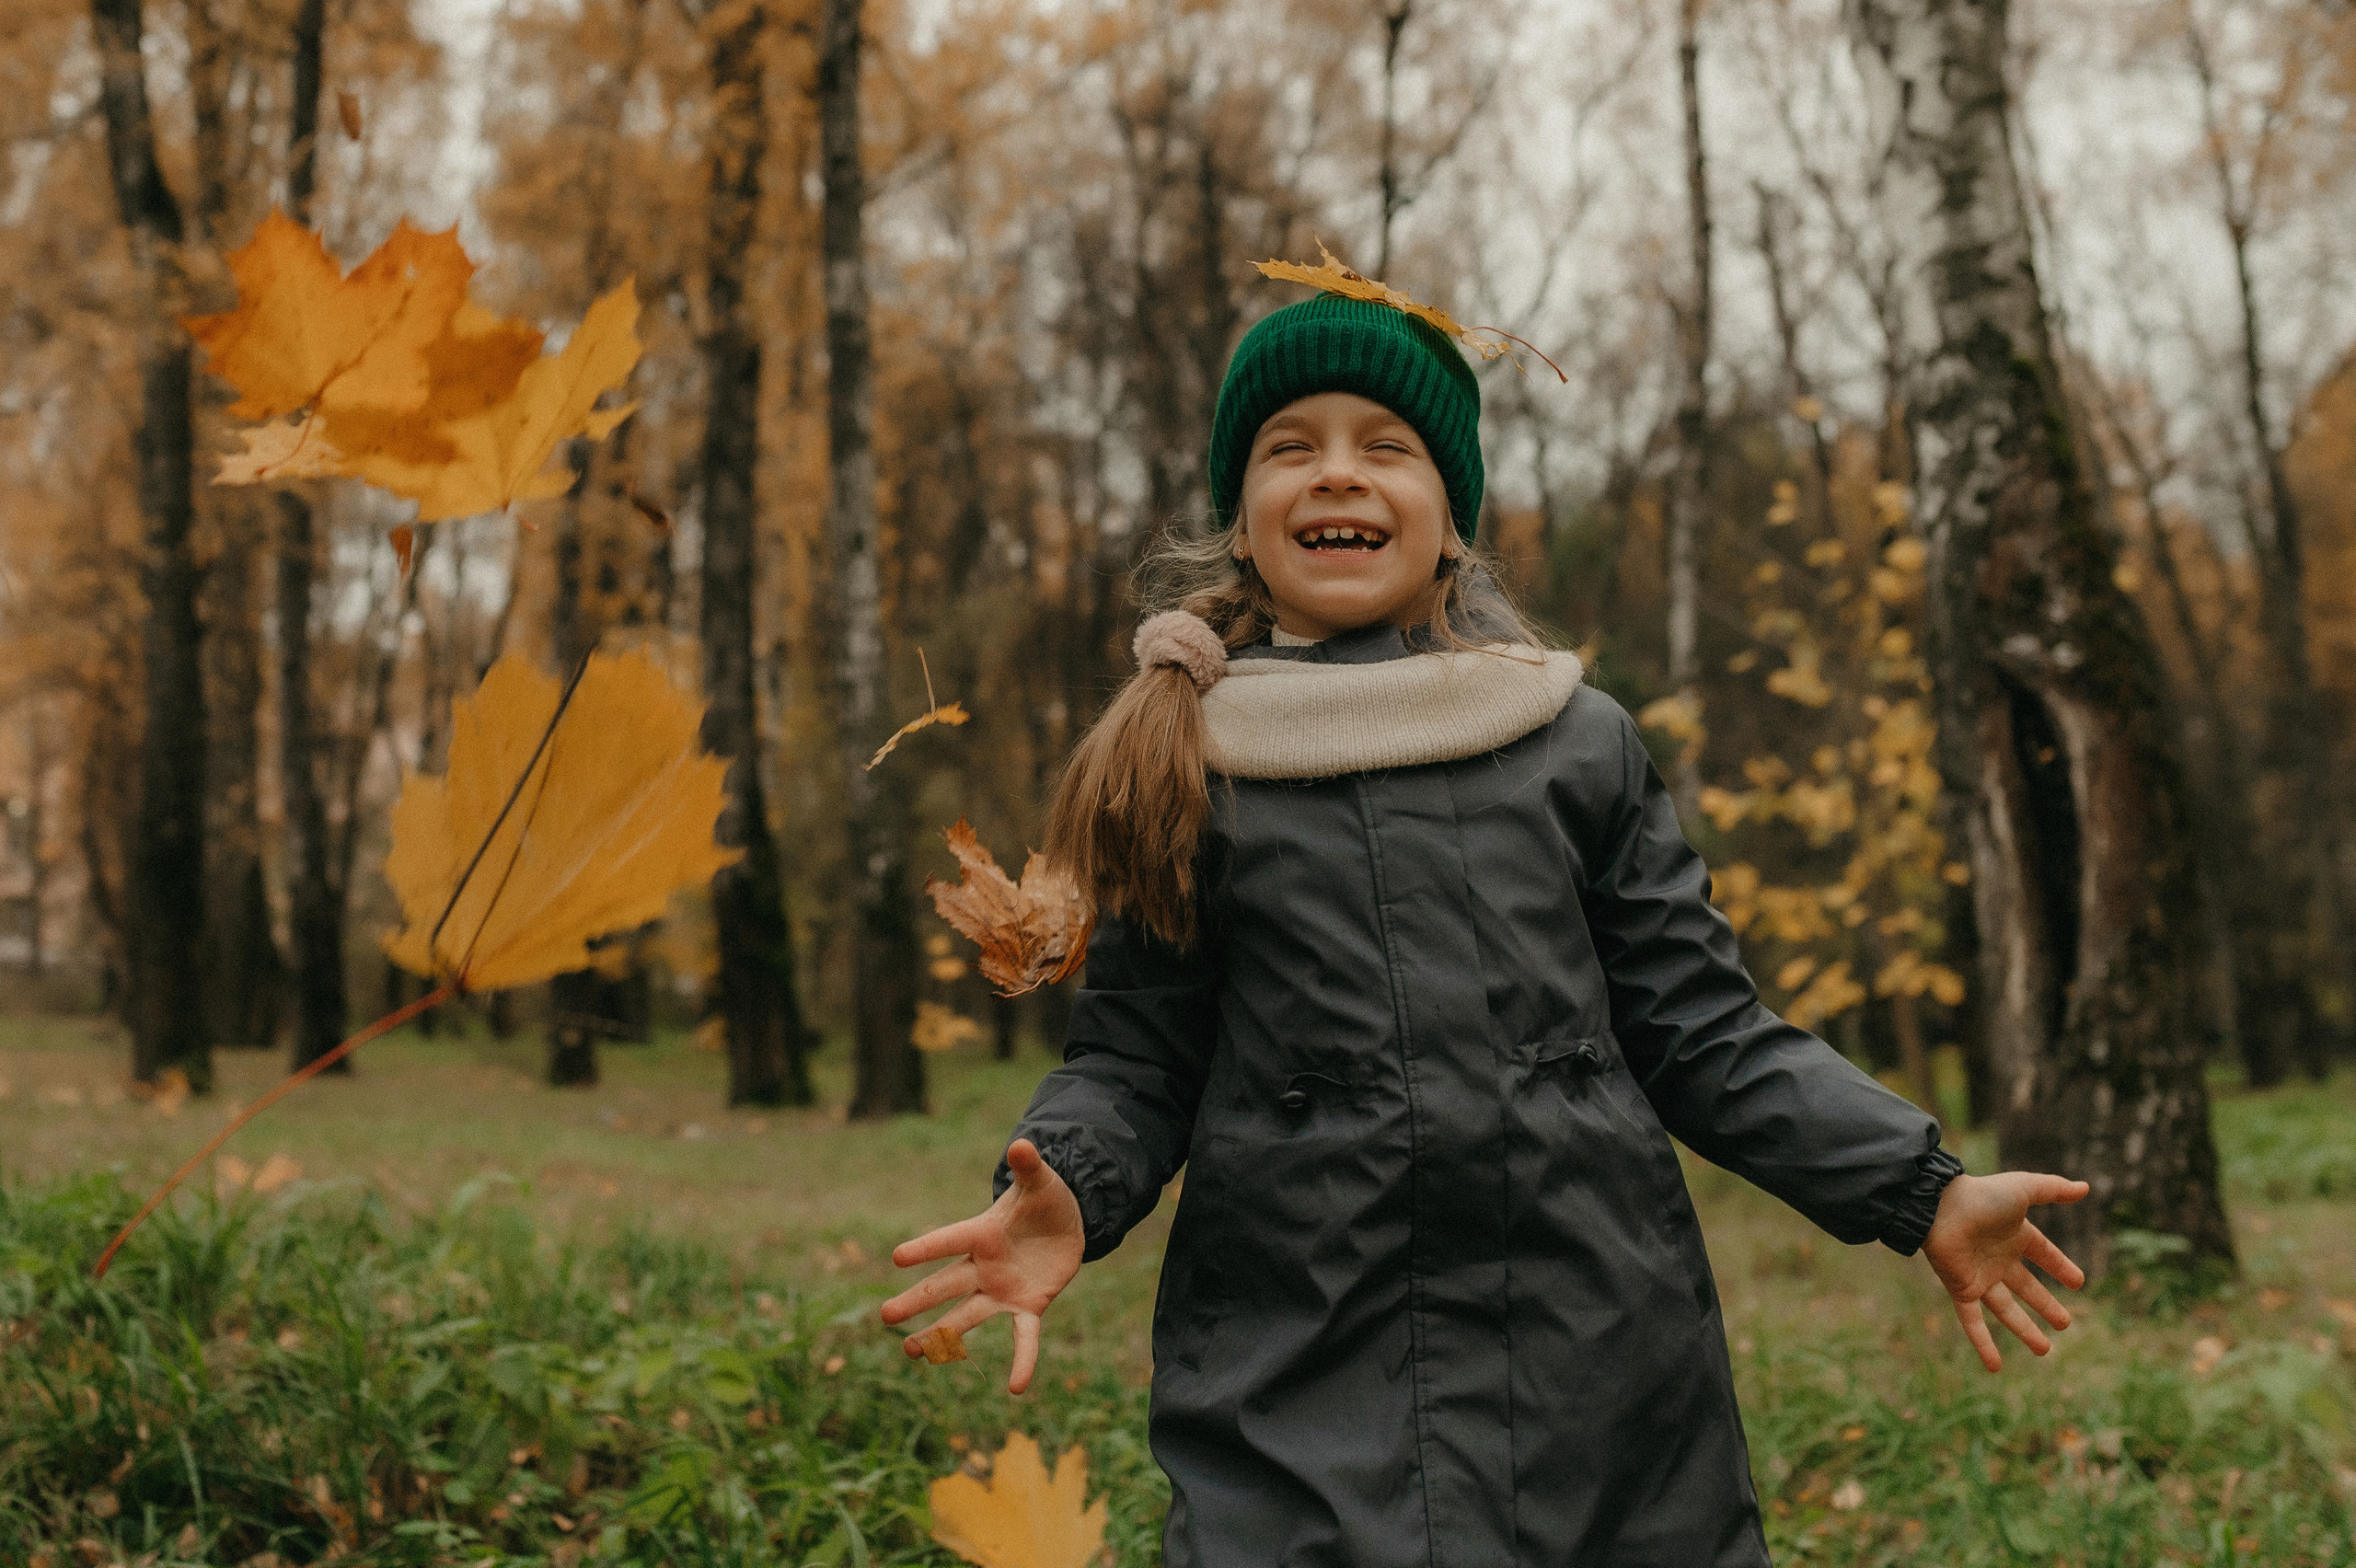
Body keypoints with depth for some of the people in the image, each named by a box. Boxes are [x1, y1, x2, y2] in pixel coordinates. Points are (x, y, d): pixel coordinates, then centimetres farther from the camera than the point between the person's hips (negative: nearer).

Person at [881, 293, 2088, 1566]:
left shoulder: (1579, 743, 7)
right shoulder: (1176, 770, 6)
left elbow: (1703, 1034, 9)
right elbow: (1135, 1056, 8)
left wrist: (1920, 1190, -1)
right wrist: (1061, 1195, -13)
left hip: (1599, 1375, 1)